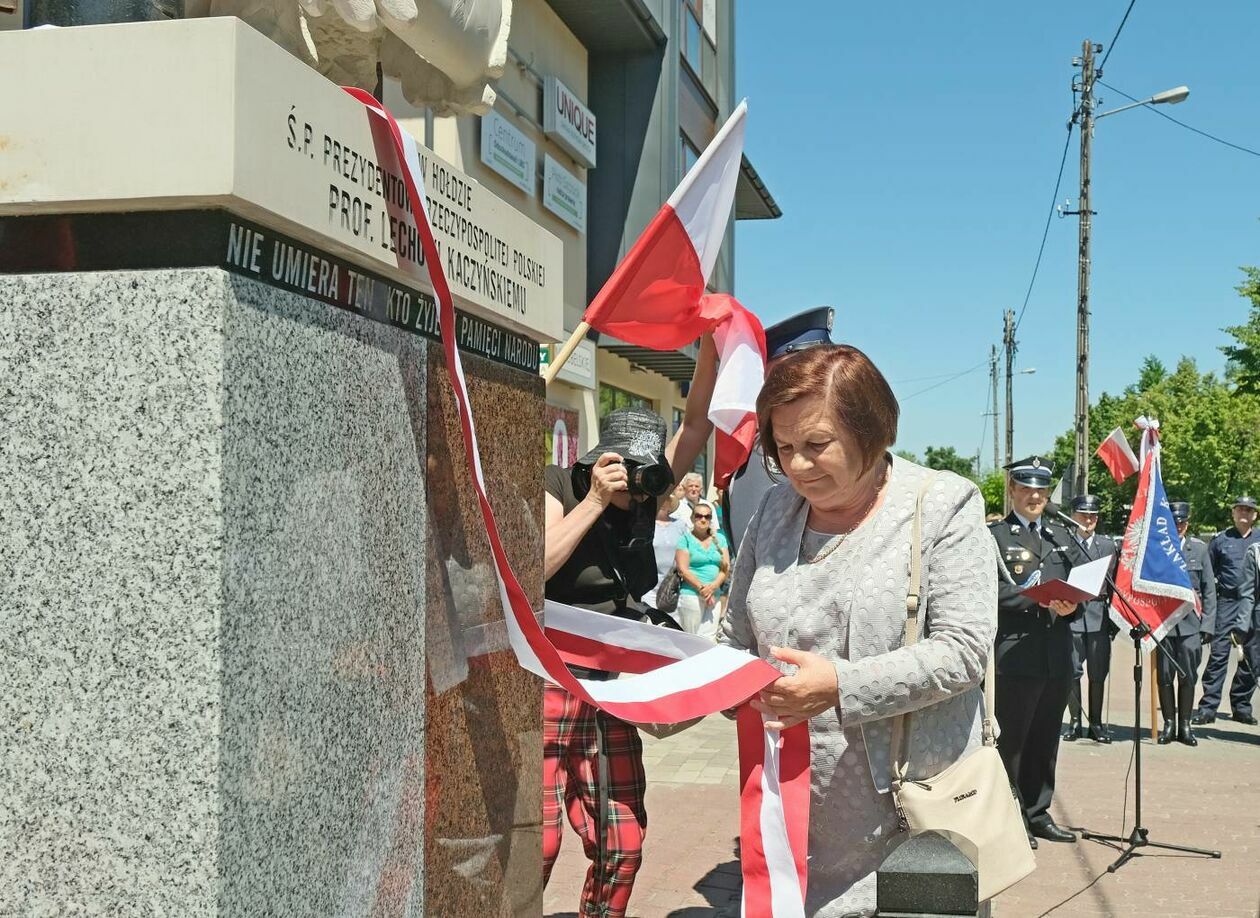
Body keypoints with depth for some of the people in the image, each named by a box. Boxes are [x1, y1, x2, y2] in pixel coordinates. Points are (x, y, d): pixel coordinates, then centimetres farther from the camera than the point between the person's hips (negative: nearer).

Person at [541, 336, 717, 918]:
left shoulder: (647, 496, 6)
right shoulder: (558, 490, -7)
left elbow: (696, 423, 2)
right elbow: (529, 570, -23)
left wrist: (710, 344, -10)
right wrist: (595, 500, -21)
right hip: (549, 688, -5)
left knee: (623, 847, 5)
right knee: (537, 845, -11)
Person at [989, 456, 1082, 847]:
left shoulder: (1062, 537, 19)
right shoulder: (994, 536, 0)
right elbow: (993, 591, -11)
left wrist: (1071, 604, -6)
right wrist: (1039, 599, -21)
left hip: (1057, 655, 6)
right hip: (1015, 653, -6)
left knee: (1046, 740, 13)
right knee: (1012, 738, -1)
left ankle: (1038, 813, 23)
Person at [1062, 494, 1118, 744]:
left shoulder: (1107, 545, 11)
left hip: (1099, 617, 2)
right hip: (1071, 615, -2)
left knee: (1098, 674, 6)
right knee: (1072, 673, 1)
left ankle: (1096, 723, 15)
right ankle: (1074, 721, 13)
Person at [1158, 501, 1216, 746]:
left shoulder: (1199, 548, 7)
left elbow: (1209, 590, 8)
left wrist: (1207, 624, 1)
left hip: (1190, 623, 1)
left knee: (1188, 677, 3)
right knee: (1164, 677, 4)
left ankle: (1184, 725, 14)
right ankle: (1169, 724, 17)